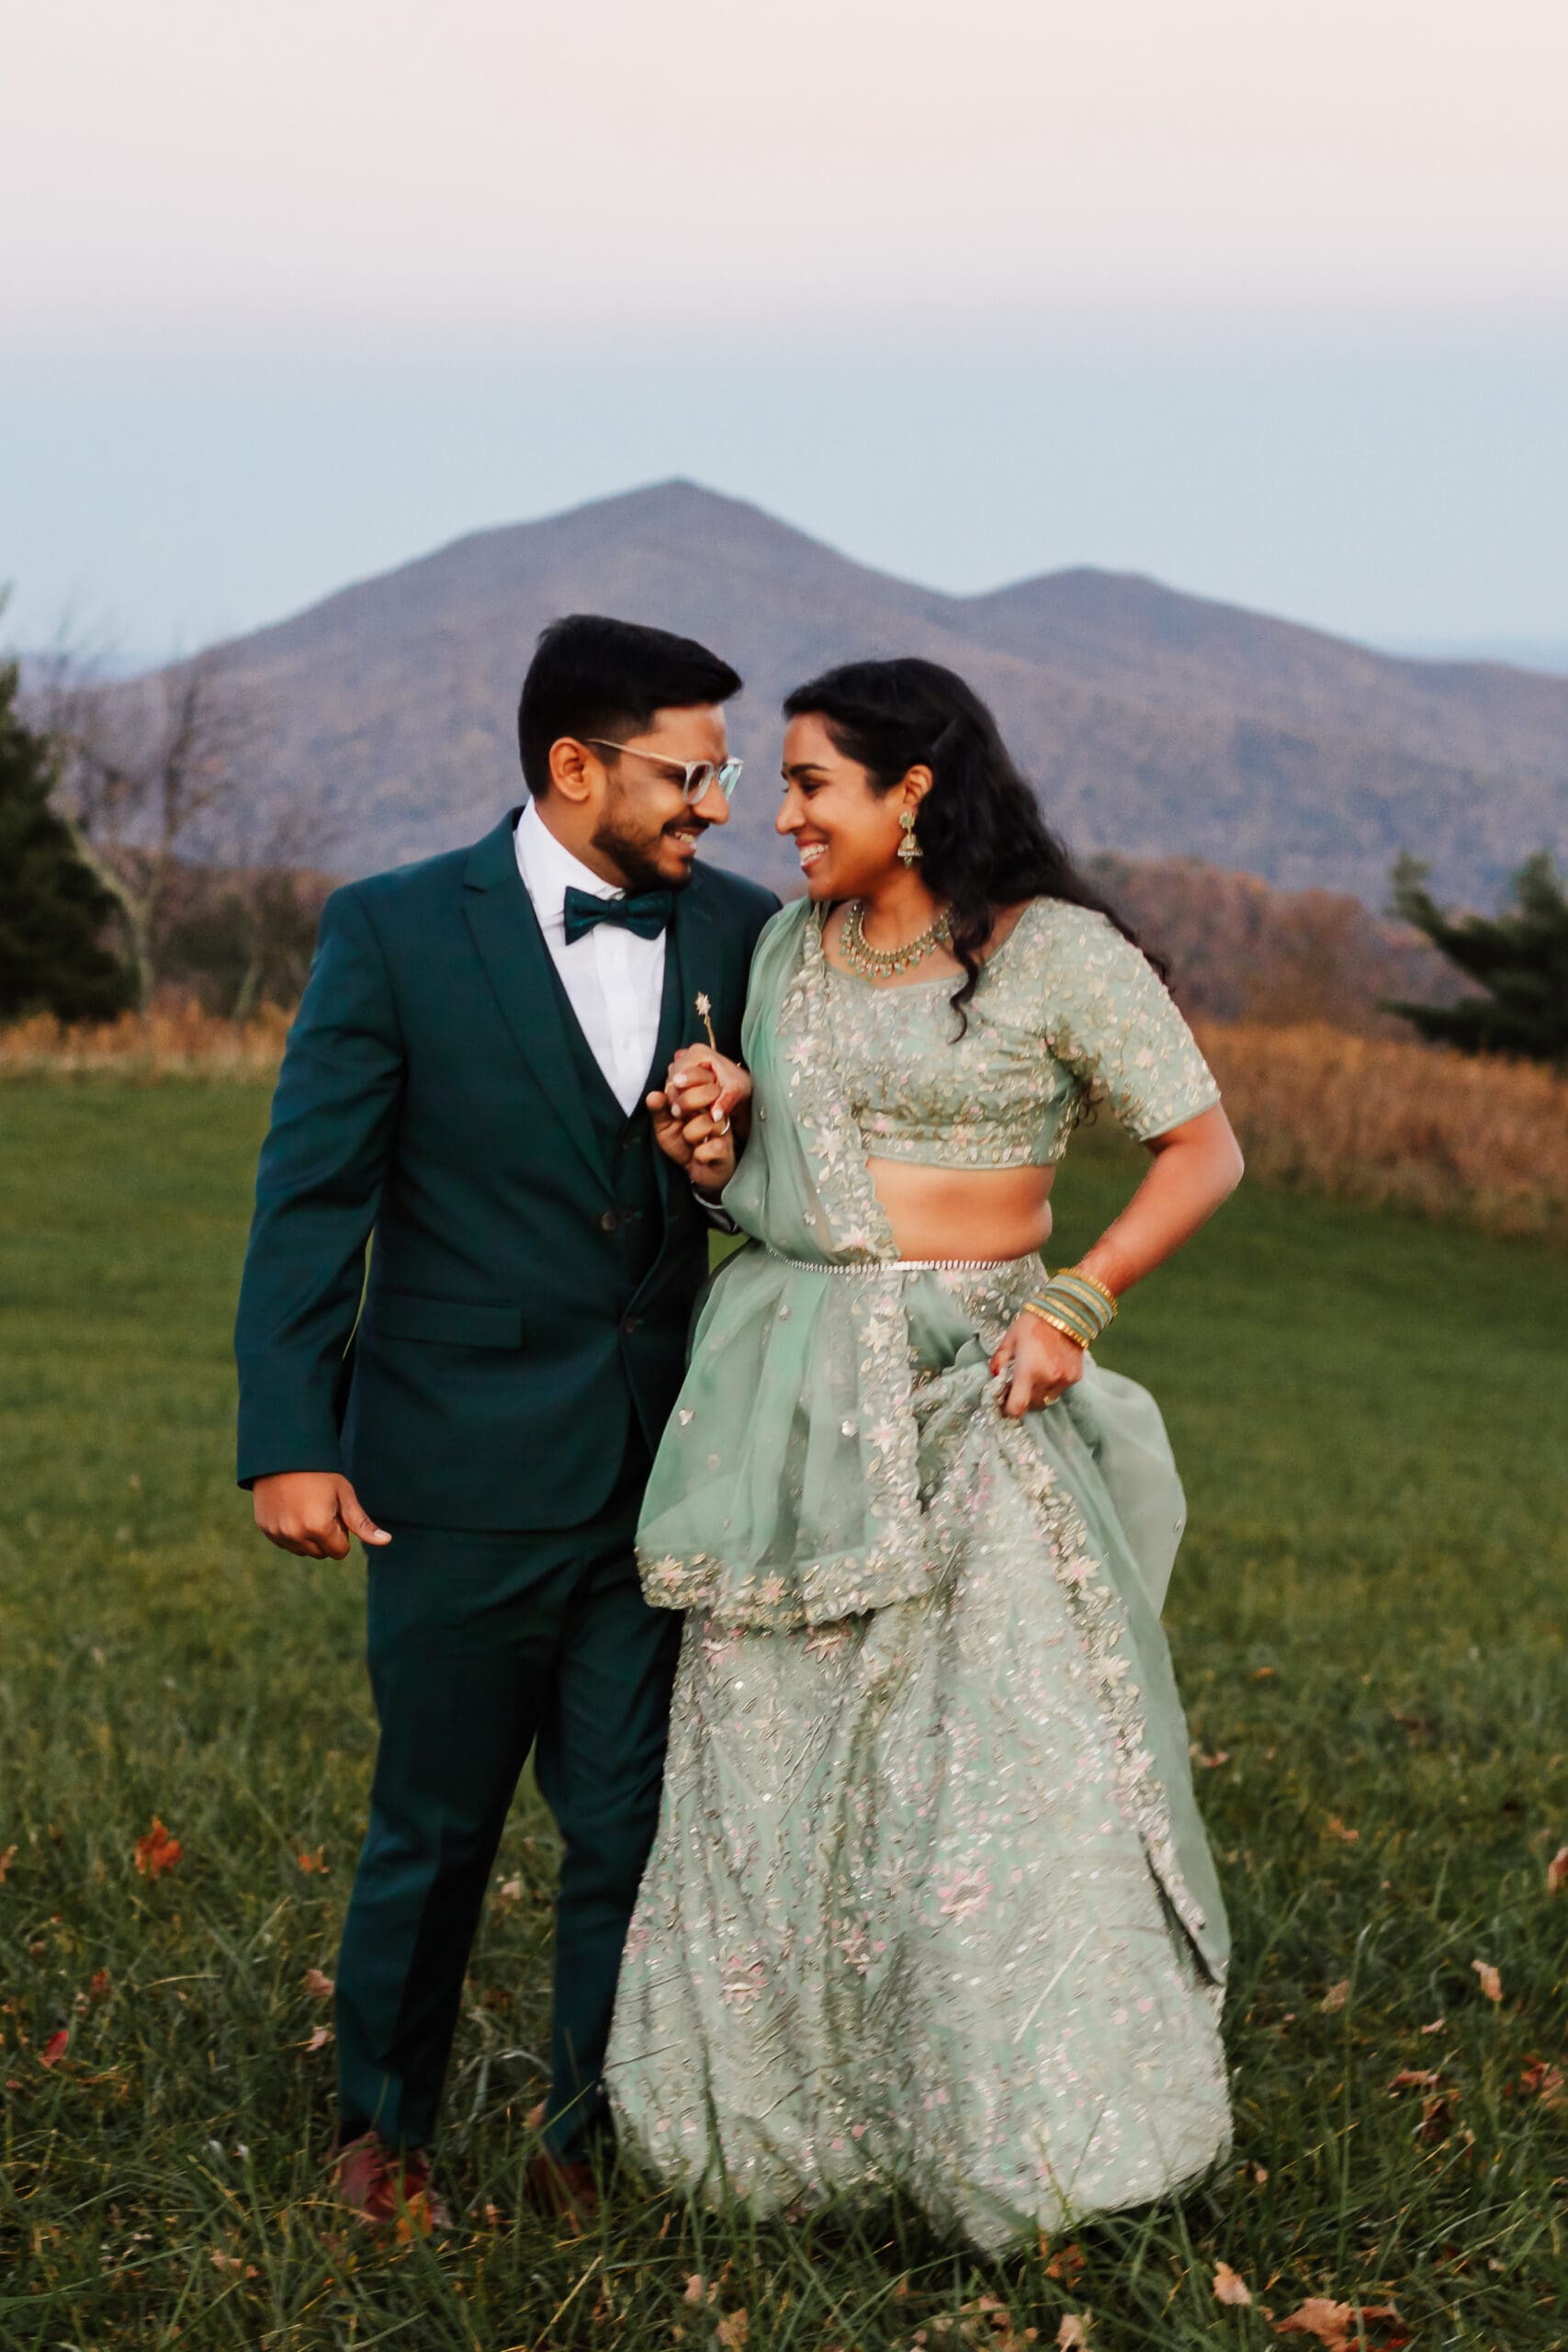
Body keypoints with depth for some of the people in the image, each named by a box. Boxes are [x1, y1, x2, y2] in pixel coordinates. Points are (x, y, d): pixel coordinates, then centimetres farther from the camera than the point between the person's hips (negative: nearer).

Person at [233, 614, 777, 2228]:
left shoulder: (740, 935, 4)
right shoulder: (394, 931, -6)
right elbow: (309, 1197, -7)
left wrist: (743, 1162, -10)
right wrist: (288, 1444, -12)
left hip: (662, 1471, 3)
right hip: (465, 1475, -3)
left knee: (635, 1826, 6)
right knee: (434, 1826, 10)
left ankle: (594, 2140, 25)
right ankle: (384, 2125, 32)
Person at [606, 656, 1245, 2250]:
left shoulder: (1058, 953, -6)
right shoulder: (790, 947, 12)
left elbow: (1204, 1148, -5)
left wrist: (1077, 1303, -15)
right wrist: (713, 1127, 0)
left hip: (963, 1394, -5)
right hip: (784, 1382, 6)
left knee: (1004, 1747, -6)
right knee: (771, 1750, 8)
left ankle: (1041, 2121, 13)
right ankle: (792, 2117, 24)